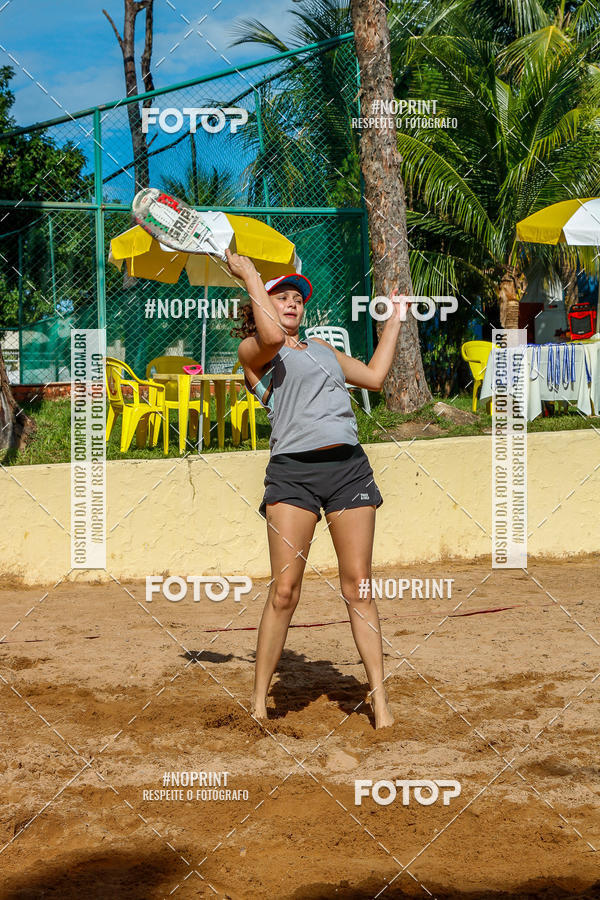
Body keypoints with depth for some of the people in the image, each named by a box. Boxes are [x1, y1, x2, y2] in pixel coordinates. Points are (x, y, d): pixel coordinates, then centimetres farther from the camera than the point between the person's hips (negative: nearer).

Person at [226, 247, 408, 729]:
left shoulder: (322, 347, 27)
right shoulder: (252, 350, 7)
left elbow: (374, 376, 33)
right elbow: (272, 337, -16)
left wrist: (395, 319, 36)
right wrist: (250, 274, -6)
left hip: (349, 467, 5)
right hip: (293, 469, -4)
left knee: (358, 587, 1)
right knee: (284, 590, -9)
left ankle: (379, 696, 5)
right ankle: (259, 700, 2)